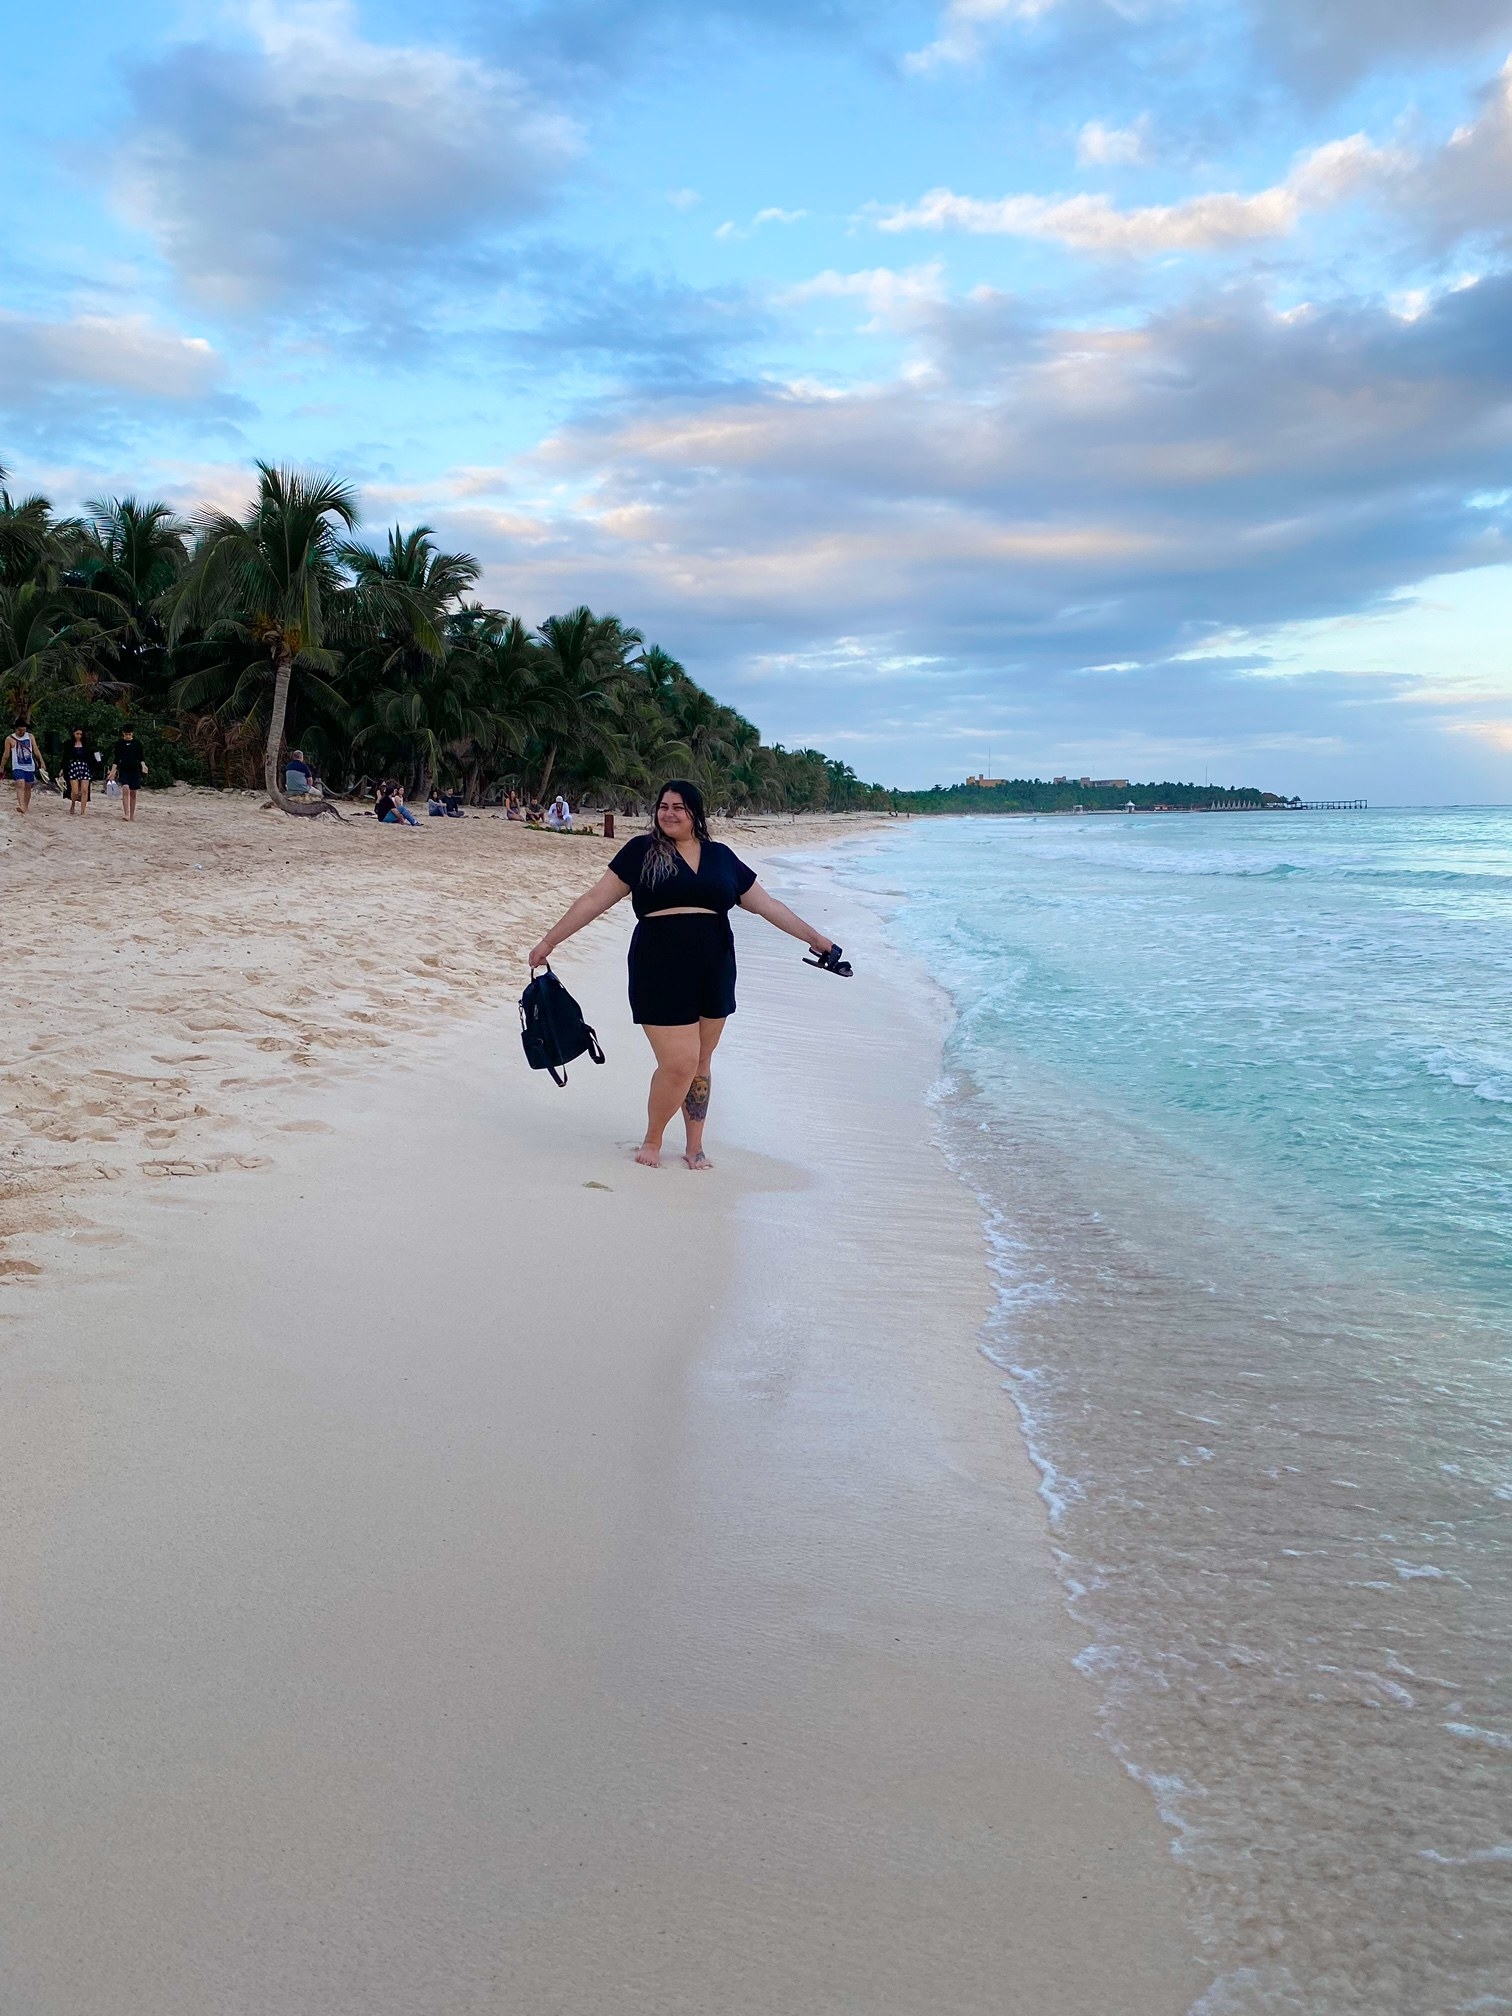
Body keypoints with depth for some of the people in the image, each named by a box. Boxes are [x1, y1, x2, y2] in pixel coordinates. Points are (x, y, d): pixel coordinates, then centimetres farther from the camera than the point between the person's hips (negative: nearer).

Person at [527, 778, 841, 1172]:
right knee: (678, 1064, -9)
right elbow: (596, 899, 3)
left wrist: (815, 937, 17)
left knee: (700, 1063, 10)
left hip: (713, 973, 3)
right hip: (661, 972, -3)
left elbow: (766, 904, 16)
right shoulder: (641, 851, 2)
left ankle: (694, 1147, 25)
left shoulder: (721, 856, 10)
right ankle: (652, 1140, 15)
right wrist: (549, 940, 2)